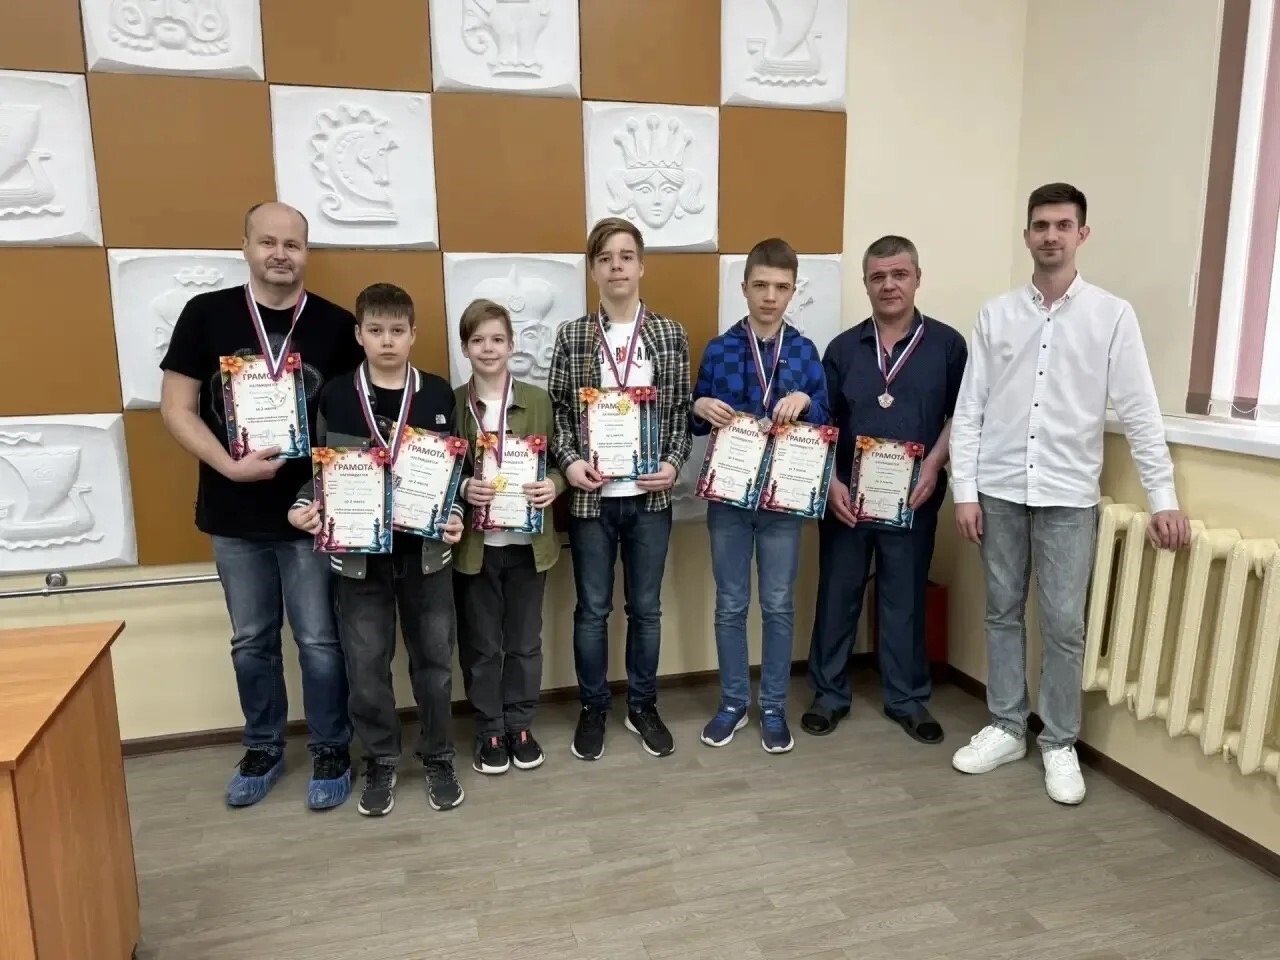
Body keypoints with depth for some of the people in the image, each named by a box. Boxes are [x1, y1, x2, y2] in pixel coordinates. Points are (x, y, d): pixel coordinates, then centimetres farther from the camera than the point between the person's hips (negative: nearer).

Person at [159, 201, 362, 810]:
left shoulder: (337, 325, -3)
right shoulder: (206, 314, -2)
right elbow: (176, 407, -2)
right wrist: (229, 465, -16)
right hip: (234, 513, 2)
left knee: (319, 641, 7)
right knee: (251, 641, 16)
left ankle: (331, 751, 25)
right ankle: (263, 749, 34)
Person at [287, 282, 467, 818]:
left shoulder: (438, 395, 1)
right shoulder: (335, 397, -1)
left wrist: (454, 517, -10)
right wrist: (304, 508, -14)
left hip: (426, 548, 0)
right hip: (358, 551, 0)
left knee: (433, 658, 9)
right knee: (366, 664, 8)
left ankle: (438, 759, 27)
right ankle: (380, 763, 27)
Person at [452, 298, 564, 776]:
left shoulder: (538, 400, 1)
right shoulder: (451, 404, -2)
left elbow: (559, 461, 4)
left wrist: (553, 484, -17)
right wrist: (462, 488, -19)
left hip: (527, 541, 1)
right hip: (474, 544, -1)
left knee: (525, 641, 13)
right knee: (481, 645, 11)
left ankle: (520, 724, 30)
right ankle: (489, 730, 28)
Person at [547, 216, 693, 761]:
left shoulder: (671, 335, 2)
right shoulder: (571, 336, 0)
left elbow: (682, 412, 4)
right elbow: (557, 410, 2)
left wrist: (674, 462, -10)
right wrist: (568, 461, -13)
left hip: (650, 495, 1)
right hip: (591, 495, -1)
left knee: (645, 608, 13)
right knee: (593, 610, 11)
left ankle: (642, 706, 31)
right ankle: (593, 709, 29)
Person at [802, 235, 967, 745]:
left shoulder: (947, 344, 1)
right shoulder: (843, 347, 4)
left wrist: (934, 465, -13)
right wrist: (831, 482, -8)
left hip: (912, 498, -1)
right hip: (846, 496, 1)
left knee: (904, 598, 10)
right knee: (838, 595, 9)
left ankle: (907, 698, 26)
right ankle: (829, 693, 23)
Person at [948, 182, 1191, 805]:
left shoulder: (1112, 316, -1)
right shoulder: (997, 314, 4)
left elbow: (1139, 413, -2)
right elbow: (968, 410, 3)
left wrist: (1164, 498, -7)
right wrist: (965, 490, -3)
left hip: (1068, 495, -2)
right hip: (1000, 491, 2)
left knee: (1064, 624, 3)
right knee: (1003, 613, 10)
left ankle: (1060, 744, 20)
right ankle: (1006, 729, 25)